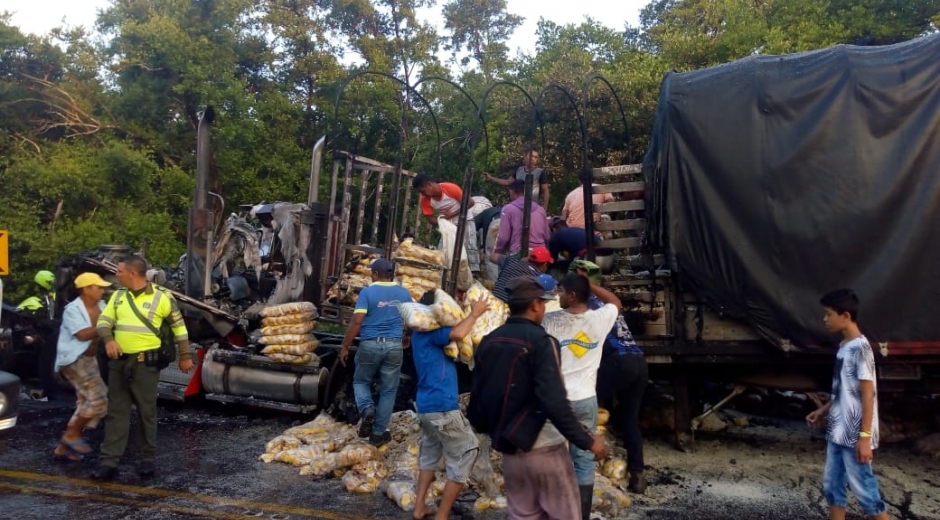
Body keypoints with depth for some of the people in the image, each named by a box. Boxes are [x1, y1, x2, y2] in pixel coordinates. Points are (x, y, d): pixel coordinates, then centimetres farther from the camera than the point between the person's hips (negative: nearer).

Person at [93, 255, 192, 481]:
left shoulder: (161, 297, -6)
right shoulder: (118, 296, 8)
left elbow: (178, 325, 3)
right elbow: (104, 320, 8)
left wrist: (185, 356, 6)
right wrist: (108, 339, -16)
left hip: (145, 362, -4)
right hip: (119, 361, 5)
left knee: (146, 412, 5)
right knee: (116, 412, 6)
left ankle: (147, 459, 17)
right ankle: (109, 462, 10)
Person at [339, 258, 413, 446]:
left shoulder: (367, 292, -7)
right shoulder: (404, 293, 6)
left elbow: (356, 321, -12)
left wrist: (345, 347, -6)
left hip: (370, 345, -2)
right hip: (394, 346, 3)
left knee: (361, 381, 20)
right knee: (388, 390, 10)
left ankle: (367, 409, -8)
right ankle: (378, 434, 14)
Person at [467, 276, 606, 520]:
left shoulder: (488, 342, 4)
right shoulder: (541, 341, -16)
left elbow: (477, 397, 8)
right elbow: (554, 403, -24)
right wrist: (587, 440, -15)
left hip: (509, 451, 7)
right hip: (543, 449, -6)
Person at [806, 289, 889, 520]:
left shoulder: (860, 347, -16)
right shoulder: (844, 347, 10)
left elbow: (868, 395, -18)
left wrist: (865, 437, -20)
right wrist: (823, 411, 22)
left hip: (855, 436, -9)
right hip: (837, 432, 9)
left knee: (863, 488, 0)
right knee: (831, 485, 13)